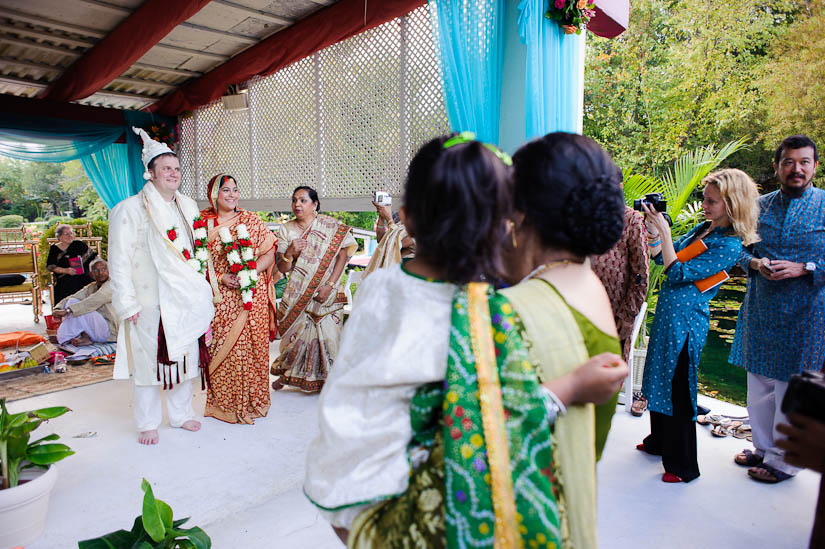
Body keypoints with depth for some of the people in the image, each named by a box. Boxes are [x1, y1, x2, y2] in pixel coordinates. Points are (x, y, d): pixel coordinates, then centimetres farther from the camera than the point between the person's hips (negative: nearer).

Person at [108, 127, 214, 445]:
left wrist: (203, 293, 13)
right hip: (151, 303, -5)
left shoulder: (189, 207, 12)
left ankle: (181, 414, 29)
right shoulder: (130, 210, -6)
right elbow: (119, 261, -7)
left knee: (184, 358, 12)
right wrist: (127, 303, -10)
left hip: (187, 301, 5)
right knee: (150, 360, 3)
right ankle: (148, 424, 20)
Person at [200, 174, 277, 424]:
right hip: (218, 298, 0)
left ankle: (251, 402, 15)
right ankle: (222, 402, 16)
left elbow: (269, 254, 4)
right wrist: (221, 277, -12)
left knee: (251, 347, 1)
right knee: (220, 349, 1)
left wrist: (248, 273, -12)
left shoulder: (251, 220, 7)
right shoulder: (202, 222, 5)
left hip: (252, 296, 0)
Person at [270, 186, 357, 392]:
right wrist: (289, 253, -20)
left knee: (326, 334, -3)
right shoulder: (286, 230, 4)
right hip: (298, 294, 2)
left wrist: (329, 286, -16)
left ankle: (328, 379, 14)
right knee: (296, 333, 5)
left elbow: (342, 255, -8)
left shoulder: (330, 226, -3)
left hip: (326, 293, -2)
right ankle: (287, 373, 29)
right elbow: (283, 269, 2)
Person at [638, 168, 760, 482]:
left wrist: (664, 230, -21)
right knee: (660, 380, 20)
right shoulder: (703, 228, 8)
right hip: (667, 314, 9)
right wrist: (654, 230, -2)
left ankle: (684, 466, 19)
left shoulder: (729, 245, -16)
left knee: (677, 390, 2)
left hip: (685, 320, -8)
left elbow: (679, 273, -21)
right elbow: (661, 256, 14)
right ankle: (659, 442, 40)